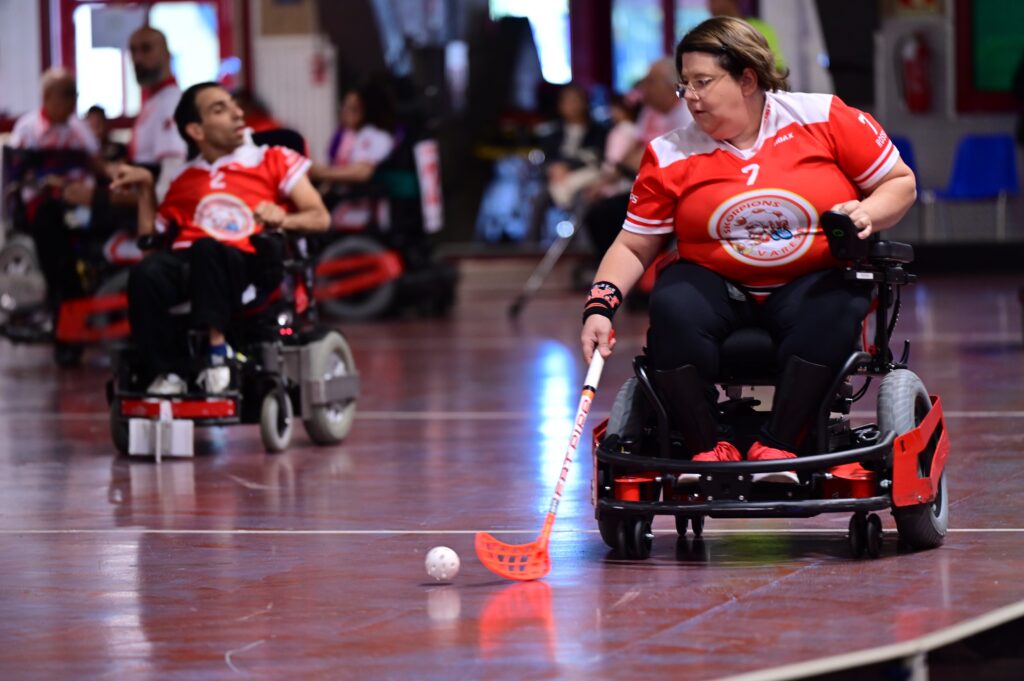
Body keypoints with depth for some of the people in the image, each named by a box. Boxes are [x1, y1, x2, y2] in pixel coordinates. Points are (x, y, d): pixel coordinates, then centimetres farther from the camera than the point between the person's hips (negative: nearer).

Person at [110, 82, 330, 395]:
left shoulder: (274, 161, 19)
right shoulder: (184, 181, 26)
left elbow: (320, 217, 8)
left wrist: (283, 220, -13)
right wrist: (145, 187, 17)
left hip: (244, 262, -3)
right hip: (186, 264, 3)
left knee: (207, 249, -39)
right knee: (145, 274, -33)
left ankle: (217, 346, -35)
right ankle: (168, 375, -30)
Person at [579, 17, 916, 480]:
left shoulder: (824, 119, -4)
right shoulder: (670, 156, 1)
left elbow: (900, 183, 3)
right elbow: (633, 246, 4)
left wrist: (866, 213, -18)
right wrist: (600, 306, -12)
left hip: (812, 282, -1)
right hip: (715, 284, 1)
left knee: (836, 305, -35)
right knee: (673, 307, -31)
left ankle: (776, 446, -31)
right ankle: (707, 449, -23)